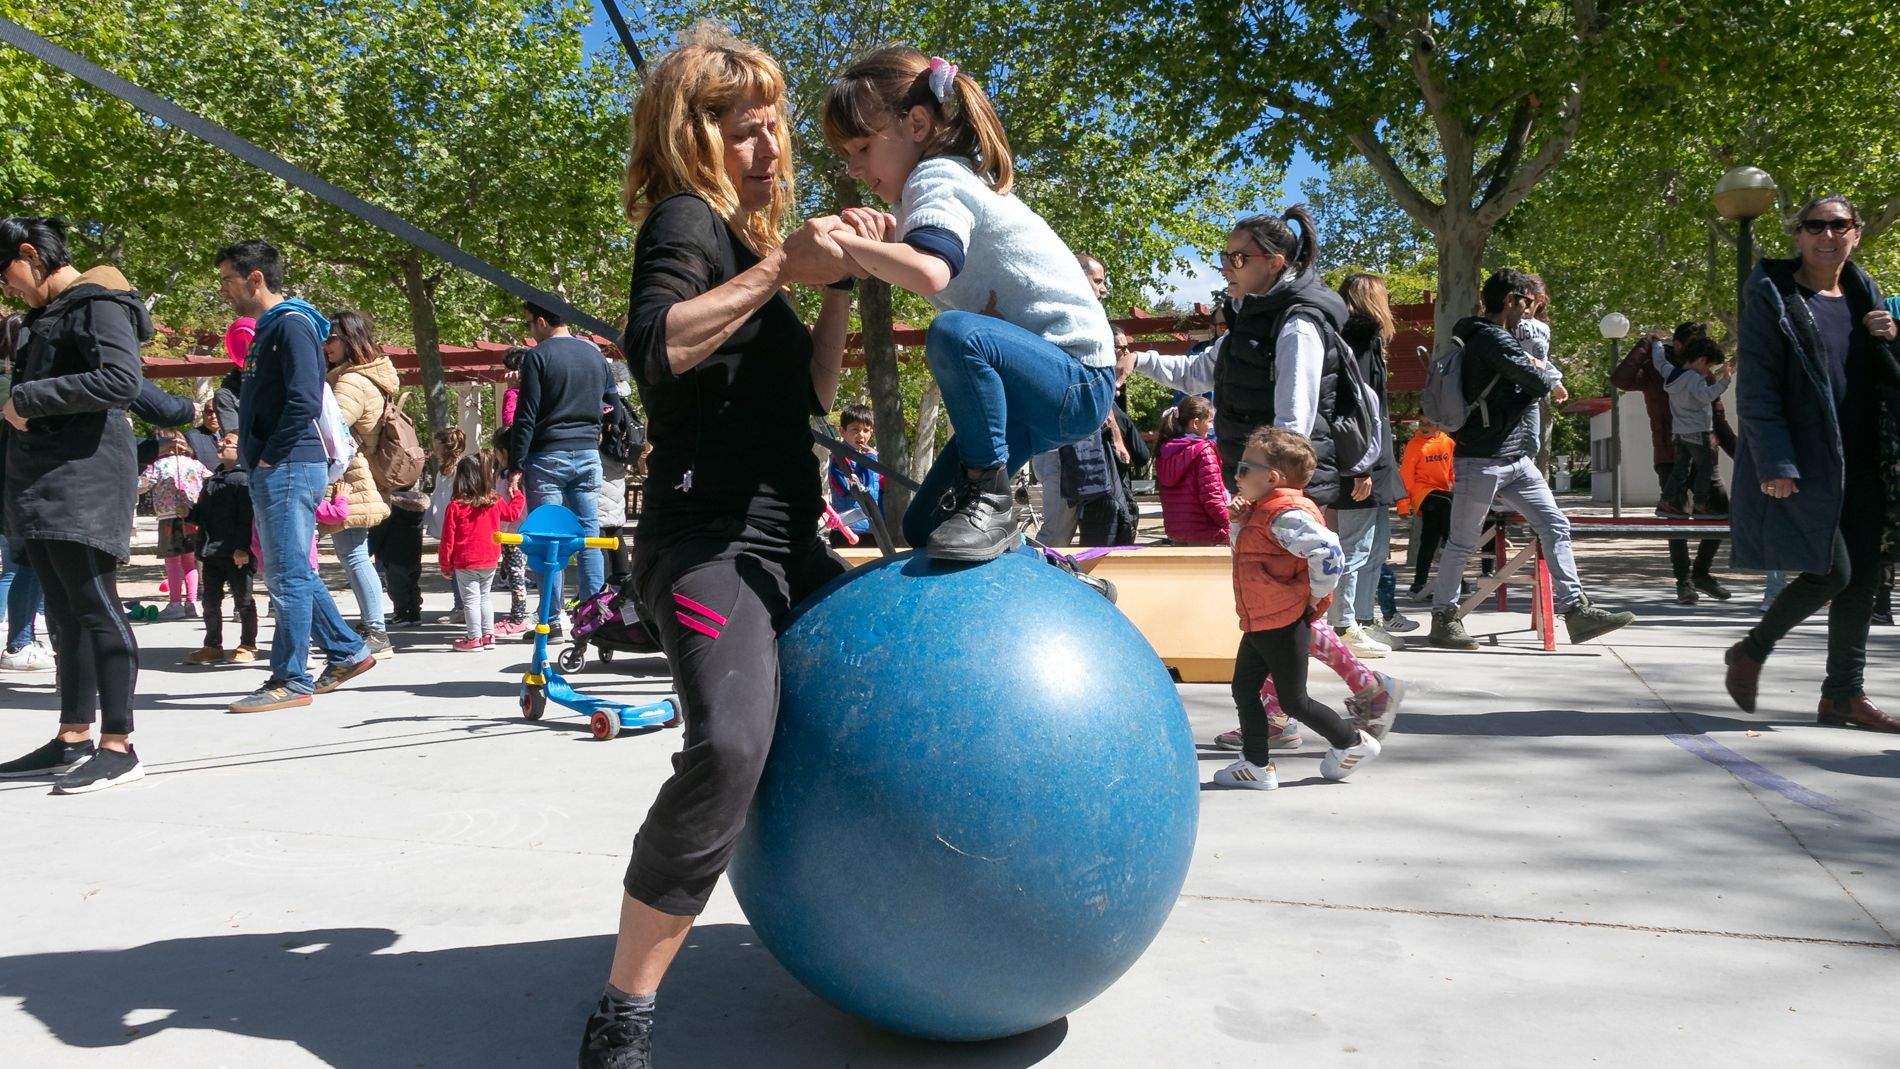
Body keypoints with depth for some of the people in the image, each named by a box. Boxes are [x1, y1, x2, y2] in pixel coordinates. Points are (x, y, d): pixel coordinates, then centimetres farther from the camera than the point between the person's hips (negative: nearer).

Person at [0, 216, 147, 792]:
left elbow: (122, 381, -22)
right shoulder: (50, 313, 22)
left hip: (83, 482, -10)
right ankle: (74, 739, 18)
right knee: (65, 615, 12)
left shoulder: (97, 304, -7)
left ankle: (118, 746, -6)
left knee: (94, 610, -9)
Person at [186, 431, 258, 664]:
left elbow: (246, 517, -18)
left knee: (243, 600, 3)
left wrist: (242, 547, -23)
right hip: (211, 551, 8)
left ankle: (248, 645, 13)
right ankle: (212, 646, 22)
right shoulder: (211, 480, 16)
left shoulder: (243, 479, -11)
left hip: (236, 554, -8)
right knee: (210, 601, 12)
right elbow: (201, 512, 24)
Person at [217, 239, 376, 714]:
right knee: (292, 572, 14)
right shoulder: (268, 329, 19)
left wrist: (269, 457, -16)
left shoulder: (292, 325, -12)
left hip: (289, 468, -10)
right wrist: (251, 455, 15)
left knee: (288, 575, -5)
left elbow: (304, 402, -22)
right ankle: (348, 652, 22)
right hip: (272, 471, 10)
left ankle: (291, 679, 1)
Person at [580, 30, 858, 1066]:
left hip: (789, 541, 10)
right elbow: (654, 346, -22)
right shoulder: (685, 219, -2)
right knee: (729, 745, -31)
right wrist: (780, 266, -20)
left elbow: (812, 394, 20)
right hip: (707, 540, -10)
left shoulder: (744, 240, 23)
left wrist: (838, 289, 9)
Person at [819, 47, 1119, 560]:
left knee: (955, 334, -38)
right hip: (1034, 387, 10)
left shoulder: (935, 176, -16)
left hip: (1077, 382, -10)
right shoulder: (952, 178, 15)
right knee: (923, 527, 9)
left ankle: (989, 494, -22)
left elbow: (930, 272, -36)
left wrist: (845, 239, -24)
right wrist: (885, 243, -3)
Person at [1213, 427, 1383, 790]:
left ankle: (1353, 743, 22)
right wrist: (1237, 517, 10)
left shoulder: (1285, 515, -22)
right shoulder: (1262, 512, 11)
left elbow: (1328, 553, -32)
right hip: (1259, 623, 10)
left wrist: (1315, 597, -19)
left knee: (1293, 702, 3)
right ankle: (1256, 765, 19)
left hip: (1285, 625, -10)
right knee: (1244, 690, 11)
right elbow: (1242, 547, 29)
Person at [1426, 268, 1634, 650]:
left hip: (1517, 460, 10)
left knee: (1556, 527, 3)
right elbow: (1539, 381, -16)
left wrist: (1542, 370, 3)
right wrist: (1550, 381, 7)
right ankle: (1443, 619, 10)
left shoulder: (1501, 338, 20)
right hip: (1481, 461, -10)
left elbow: (1551, 374, 25)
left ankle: (1576, 610, 3)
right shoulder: (1490, 338, -13)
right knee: (1462, 542, 0)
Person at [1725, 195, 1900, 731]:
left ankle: (1844, 694, 16)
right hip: (1799, 464, -7)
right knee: (1831, 572, -10)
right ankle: (1750, 651, 13)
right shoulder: (1773, 295, -4)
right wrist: (1774, 463, -17)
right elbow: (1755, 387, -10)